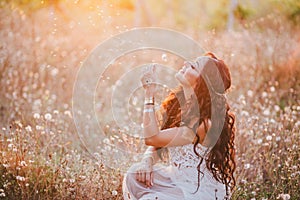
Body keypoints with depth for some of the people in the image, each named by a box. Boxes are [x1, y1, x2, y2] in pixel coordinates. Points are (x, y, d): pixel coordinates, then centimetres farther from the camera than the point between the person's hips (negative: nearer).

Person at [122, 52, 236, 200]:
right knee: (134, 176, -9)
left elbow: (152, 138, -28)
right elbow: (158, 145, 6)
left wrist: (149, 94, -25)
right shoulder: (178, 102, -2)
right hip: (177, 177, 7)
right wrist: (147, 161, -15)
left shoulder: (205, 122, -27)